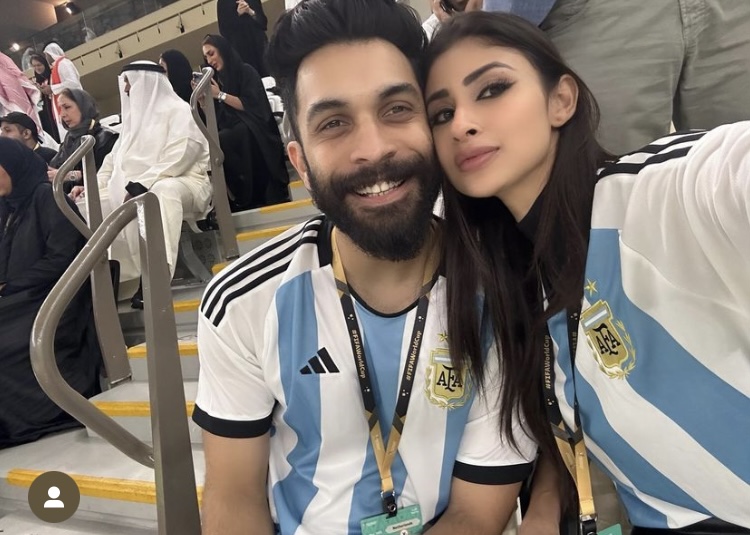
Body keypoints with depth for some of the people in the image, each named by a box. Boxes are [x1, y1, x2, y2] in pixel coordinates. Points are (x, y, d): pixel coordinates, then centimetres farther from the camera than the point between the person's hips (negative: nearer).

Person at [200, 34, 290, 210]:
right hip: (231, 133, 5)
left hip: (254, 131, -5)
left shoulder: (246, 72, 2)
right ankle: (243, 196, -25)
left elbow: (249, 106, -8)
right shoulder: (217, 80, 16)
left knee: (222, 141, -35)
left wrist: (220, 95, -12)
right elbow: (212, 118, 13)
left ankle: (250, 197, -26)